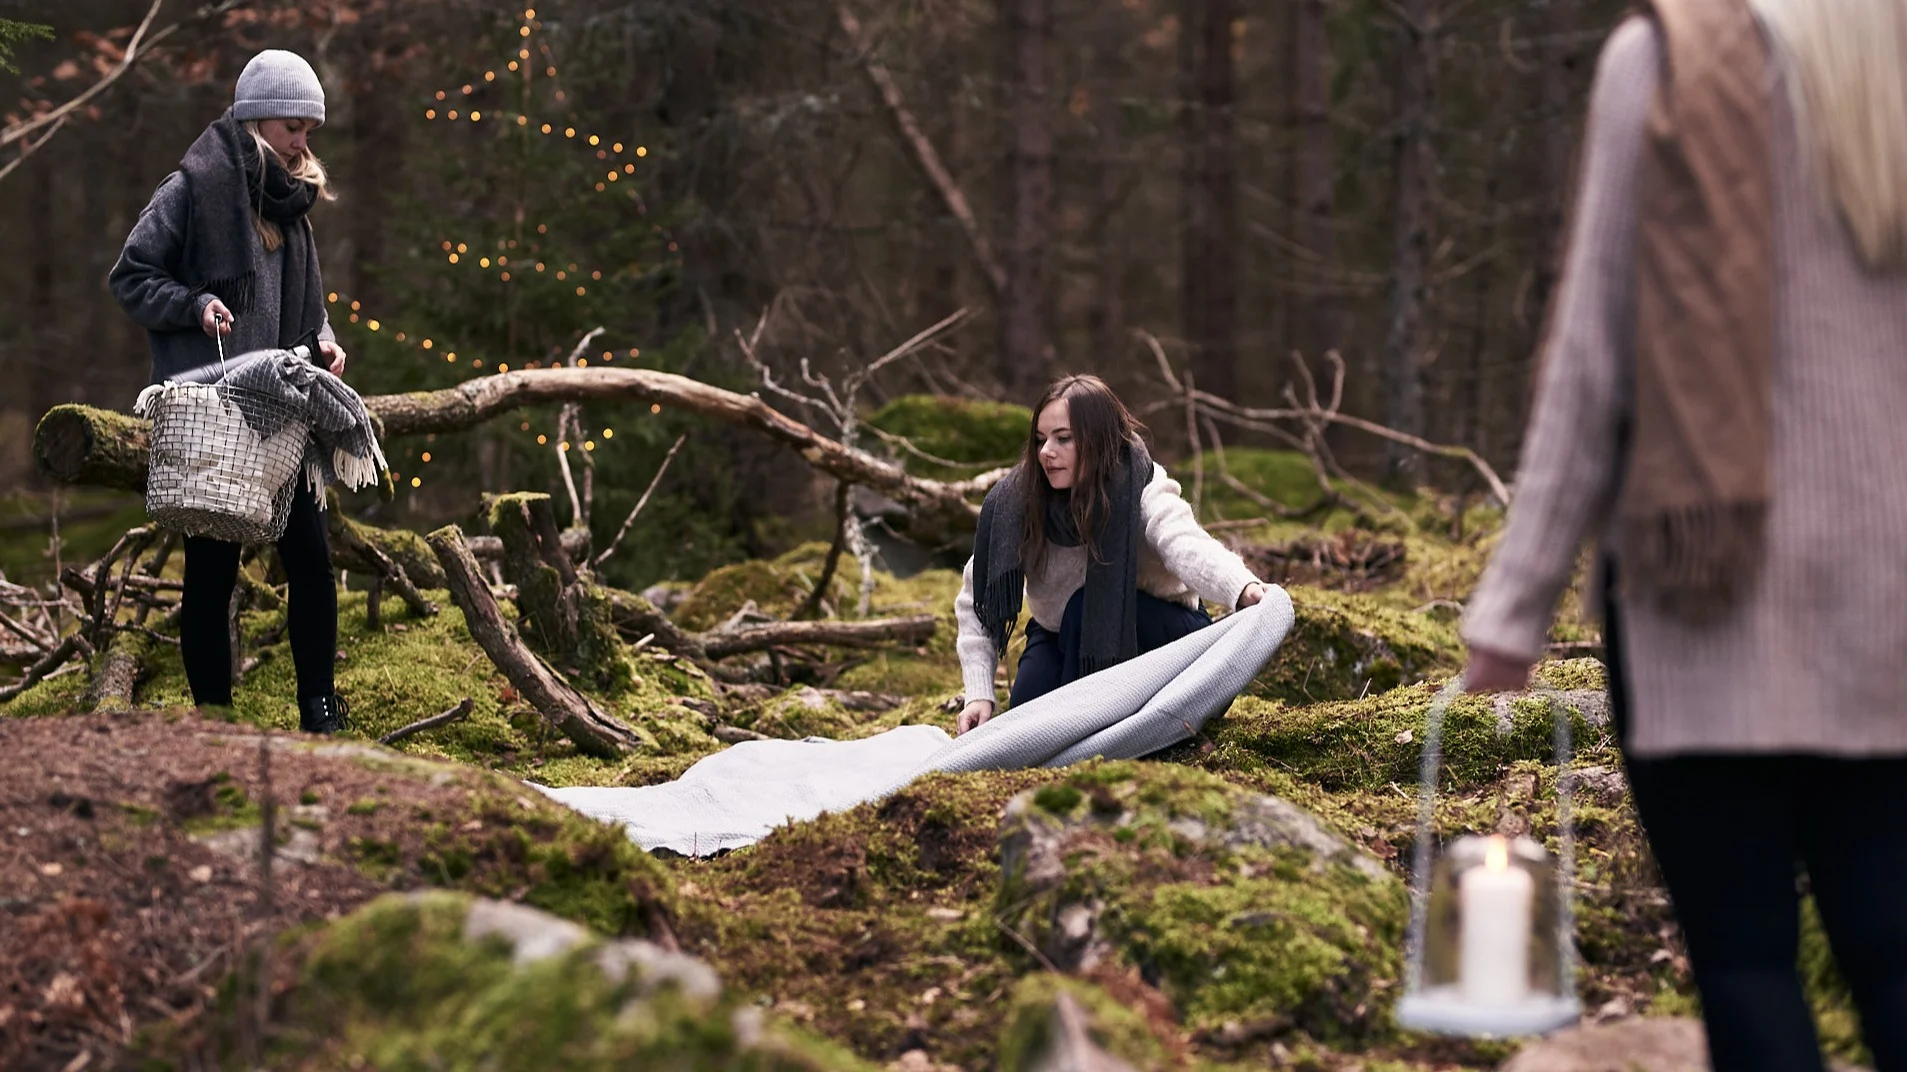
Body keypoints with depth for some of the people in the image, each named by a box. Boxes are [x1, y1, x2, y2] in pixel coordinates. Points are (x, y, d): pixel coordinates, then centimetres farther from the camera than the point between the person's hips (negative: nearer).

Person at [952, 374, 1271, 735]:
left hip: (1151, 628, -4)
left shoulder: (1139, 489, -30)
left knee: (1090, 604, -33)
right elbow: (977, 598, -15)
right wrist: (979, 695, -26)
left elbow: (1186, 545, -51)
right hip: (1066, 638, 4)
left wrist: (1245, 589, -73)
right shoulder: (1012, 502, -21)